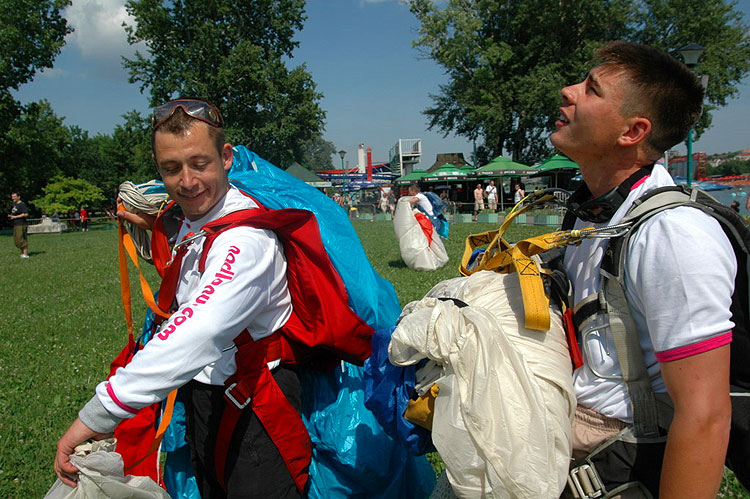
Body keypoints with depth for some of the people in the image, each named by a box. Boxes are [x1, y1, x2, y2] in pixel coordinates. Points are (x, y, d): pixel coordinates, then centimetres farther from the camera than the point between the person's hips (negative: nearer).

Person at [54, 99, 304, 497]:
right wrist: (155, 232, 7)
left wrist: (98, 414, -41)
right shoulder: (191, 220, 2)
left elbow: (201, 334, -40)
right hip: (202, 393, 9)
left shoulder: (245, 235, -27)